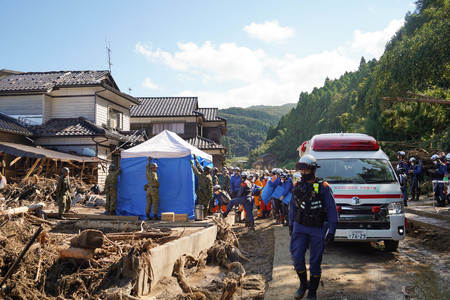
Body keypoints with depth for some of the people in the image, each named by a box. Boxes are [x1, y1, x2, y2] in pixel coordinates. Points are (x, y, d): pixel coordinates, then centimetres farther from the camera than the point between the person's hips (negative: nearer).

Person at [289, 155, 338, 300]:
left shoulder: (323, 187, -9)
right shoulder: (298, 186, 4)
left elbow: (332, 210, -7)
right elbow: (293, 206, 15)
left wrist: (331, 232, -10)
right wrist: (291, 225, 15)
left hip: (318, 229, -3)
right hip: (300, 227, 3)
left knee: (315, 262, 4)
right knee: (296, 257, -3)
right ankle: (303, 284, 23)